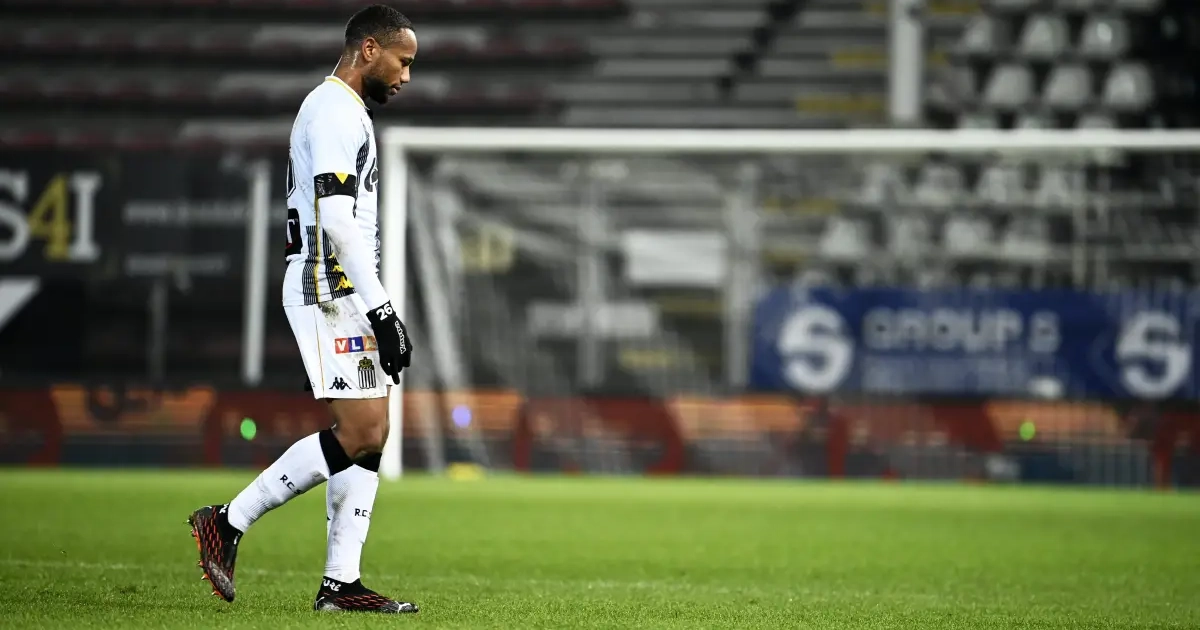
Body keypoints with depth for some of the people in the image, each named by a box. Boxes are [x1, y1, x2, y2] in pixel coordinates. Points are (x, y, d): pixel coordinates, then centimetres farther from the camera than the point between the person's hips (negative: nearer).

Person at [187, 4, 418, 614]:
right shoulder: (334, 111, -12)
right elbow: (337, 220, -21)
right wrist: (381, 310, -22)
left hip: (341, 292, 11)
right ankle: (229, 522, -6)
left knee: (371, 434, 5)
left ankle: (341, 582, 4)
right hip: (330, 289, -11)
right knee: (360, 433, -14)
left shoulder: (345, 112, 22)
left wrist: (377, 310, 22)